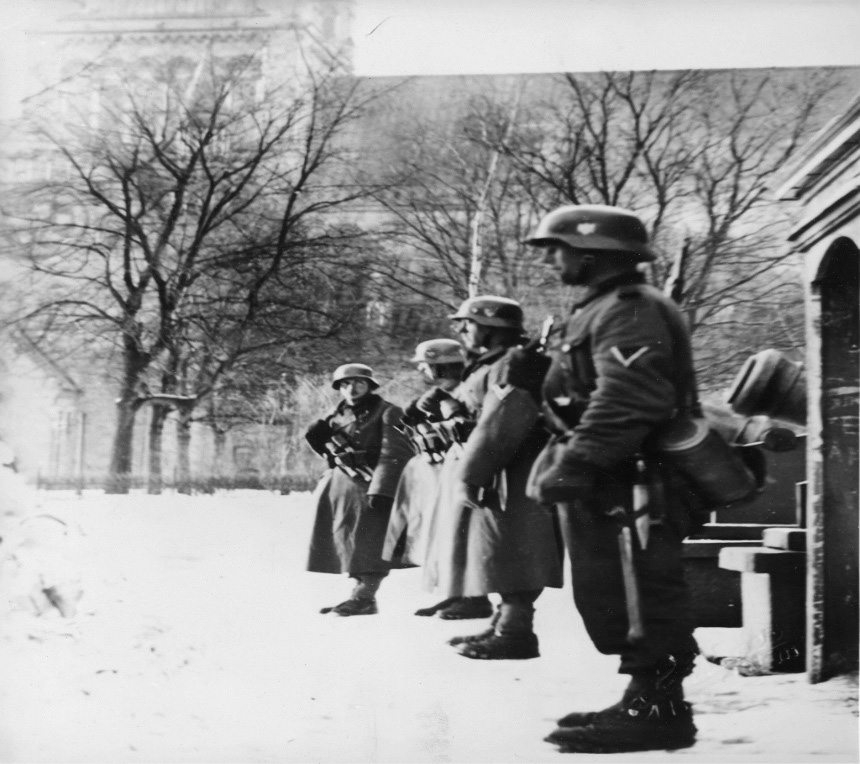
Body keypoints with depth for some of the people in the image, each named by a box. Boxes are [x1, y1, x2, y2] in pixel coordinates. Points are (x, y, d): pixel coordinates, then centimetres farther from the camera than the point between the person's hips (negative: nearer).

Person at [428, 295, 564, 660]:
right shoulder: (490, 366, 19)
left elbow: (498, 427, -24)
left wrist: (470, 474, -24)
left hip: (507, 483, -11)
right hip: (487, 480, 11)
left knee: (507, 558, -8)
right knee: (503, 560, 16)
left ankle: (516, 633, -4)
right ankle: (505, 624, 24)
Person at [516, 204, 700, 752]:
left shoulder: (630, 310, -14)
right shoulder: (601, 310, 21)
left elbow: (623, 403, -25)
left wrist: (572, 466, -28)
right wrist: (536, 378, 9)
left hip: (629, 488, -11)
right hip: (606, 488, 11)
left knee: (639, 599, -6)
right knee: (610, 599, 15)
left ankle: (658, 709, 1)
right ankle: (648, 702, 24)